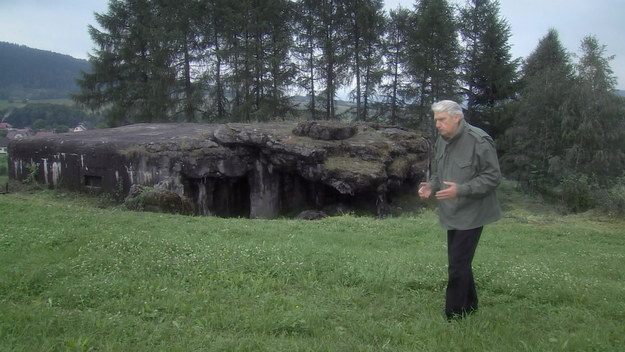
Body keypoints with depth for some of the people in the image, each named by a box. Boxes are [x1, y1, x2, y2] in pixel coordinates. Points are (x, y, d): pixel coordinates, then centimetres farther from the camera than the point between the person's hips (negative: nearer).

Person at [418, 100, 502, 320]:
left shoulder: (479, 141, -17)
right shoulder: (442, 141, 8)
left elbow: (492, 177, -18)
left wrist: (460, 190, -28)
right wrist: (431, 186, -2)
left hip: (470, 214, -8)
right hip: (452, 213, 8)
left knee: (458, 264, -8)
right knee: (460, 262, 17)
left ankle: (454, 316, 3)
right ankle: (469, 306, 33)